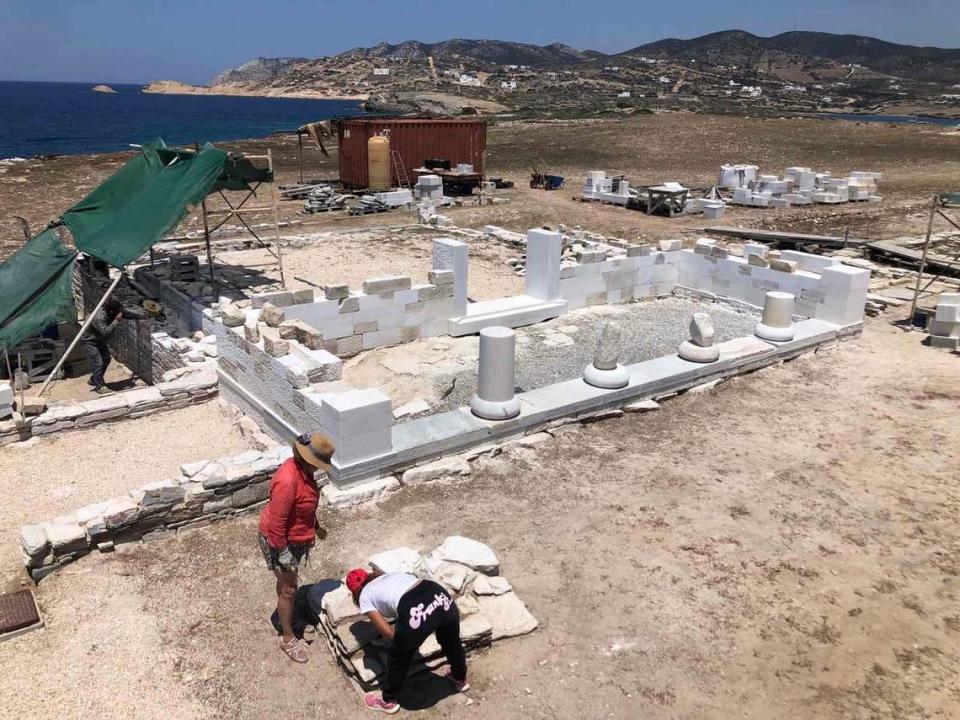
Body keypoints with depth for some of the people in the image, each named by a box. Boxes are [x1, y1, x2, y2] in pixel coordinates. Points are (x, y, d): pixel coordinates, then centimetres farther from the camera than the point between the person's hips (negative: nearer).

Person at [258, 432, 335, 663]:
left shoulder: (303, 470, -7)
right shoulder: (288, 482, -36)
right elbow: (276, 522, -29)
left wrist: (316, 526, 22)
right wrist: (283, 553, -22)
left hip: (297, 538, 9)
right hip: (282, 542, -9)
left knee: (287, 583, 27)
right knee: (289, 590, 6)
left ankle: (287, 618, 47)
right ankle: (287, 638, 24)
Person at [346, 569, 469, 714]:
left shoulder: (364, 597, 19)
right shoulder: (388, 575, 35)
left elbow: (389, 633, 13)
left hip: (415, 611, -6)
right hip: (441, 596, 6)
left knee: (398, 658, 25)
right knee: (452, 642, 36)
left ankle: (388, 701, 47)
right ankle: (460, 679, 62)